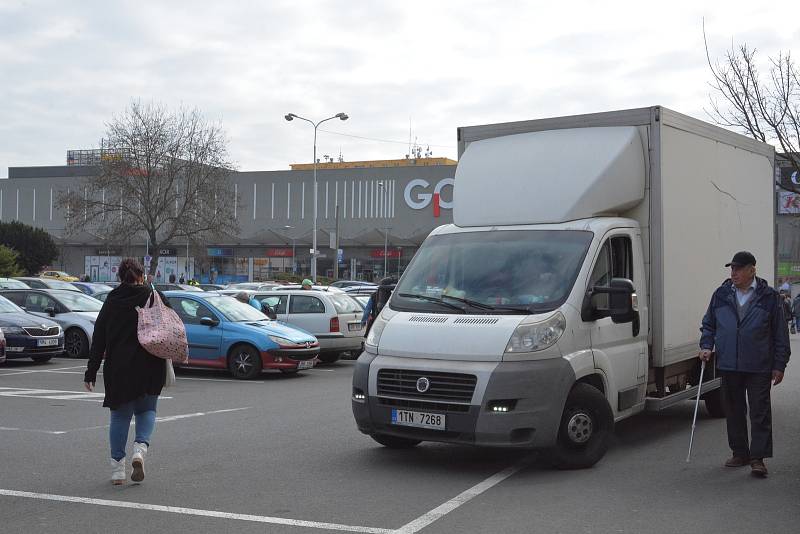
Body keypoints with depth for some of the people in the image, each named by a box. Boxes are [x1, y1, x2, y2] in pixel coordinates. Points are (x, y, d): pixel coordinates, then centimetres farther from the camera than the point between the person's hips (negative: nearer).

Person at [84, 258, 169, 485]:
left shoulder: (112, 300, 2)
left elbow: (98, 339, 4)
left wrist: (91, 372, 8)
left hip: (117, 368, 1)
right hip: (149, 368, -1)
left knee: (120, 415, 12)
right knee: (146, 410, 17)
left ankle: (117, 469, 12)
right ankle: (140, 449, -8)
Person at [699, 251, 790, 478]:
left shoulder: (769, 297, -1)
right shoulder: (721, 295, 7)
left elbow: (780, 334, 2)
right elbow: (708, 324, 18)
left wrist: (779, 365, -2)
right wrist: (706, 346, 1)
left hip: (759, 366, -4)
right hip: (728, 365, 4)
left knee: (760, 412, -3)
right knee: (734, 411, 11)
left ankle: (758, 458, -1)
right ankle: (740, 453, 22)